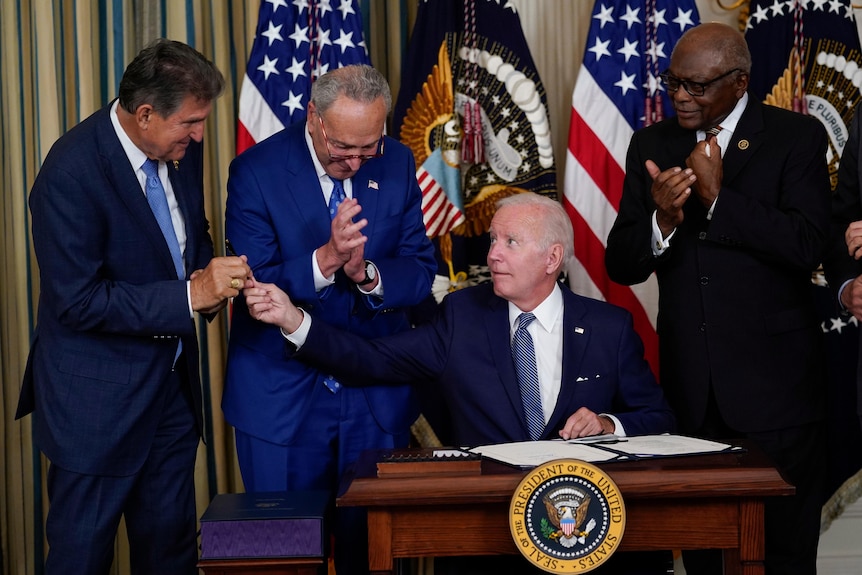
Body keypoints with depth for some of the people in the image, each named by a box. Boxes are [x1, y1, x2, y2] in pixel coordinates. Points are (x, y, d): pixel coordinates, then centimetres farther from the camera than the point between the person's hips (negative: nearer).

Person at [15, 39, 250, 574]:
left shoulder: (183, 147, -1)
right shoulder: (70, 173, -23)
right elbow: (78, 302, -23)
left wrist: (210, 277, -7)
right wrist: (190, 296, -26)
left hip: (172, 381, 7)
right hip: (97, 397, -7)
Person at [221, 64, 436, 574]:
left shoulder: (397, 165, 0)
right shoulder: (256, 171, -11)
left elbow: (421, 273, 0)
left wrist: (367, 274, -21)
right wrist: (326, 259, -30)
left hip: (377, 397, 3)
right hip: (283, 397, -2)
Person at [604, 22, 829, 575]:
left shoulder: (797, 137, -3)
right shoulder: (652, 145, 7)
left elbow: (807, 245, -17)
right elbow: (621, 266, 2)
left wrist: (718, 197, -18)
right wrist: (662, 220, -17)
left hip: (773, 385, -3)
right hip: (690, 388, 3)